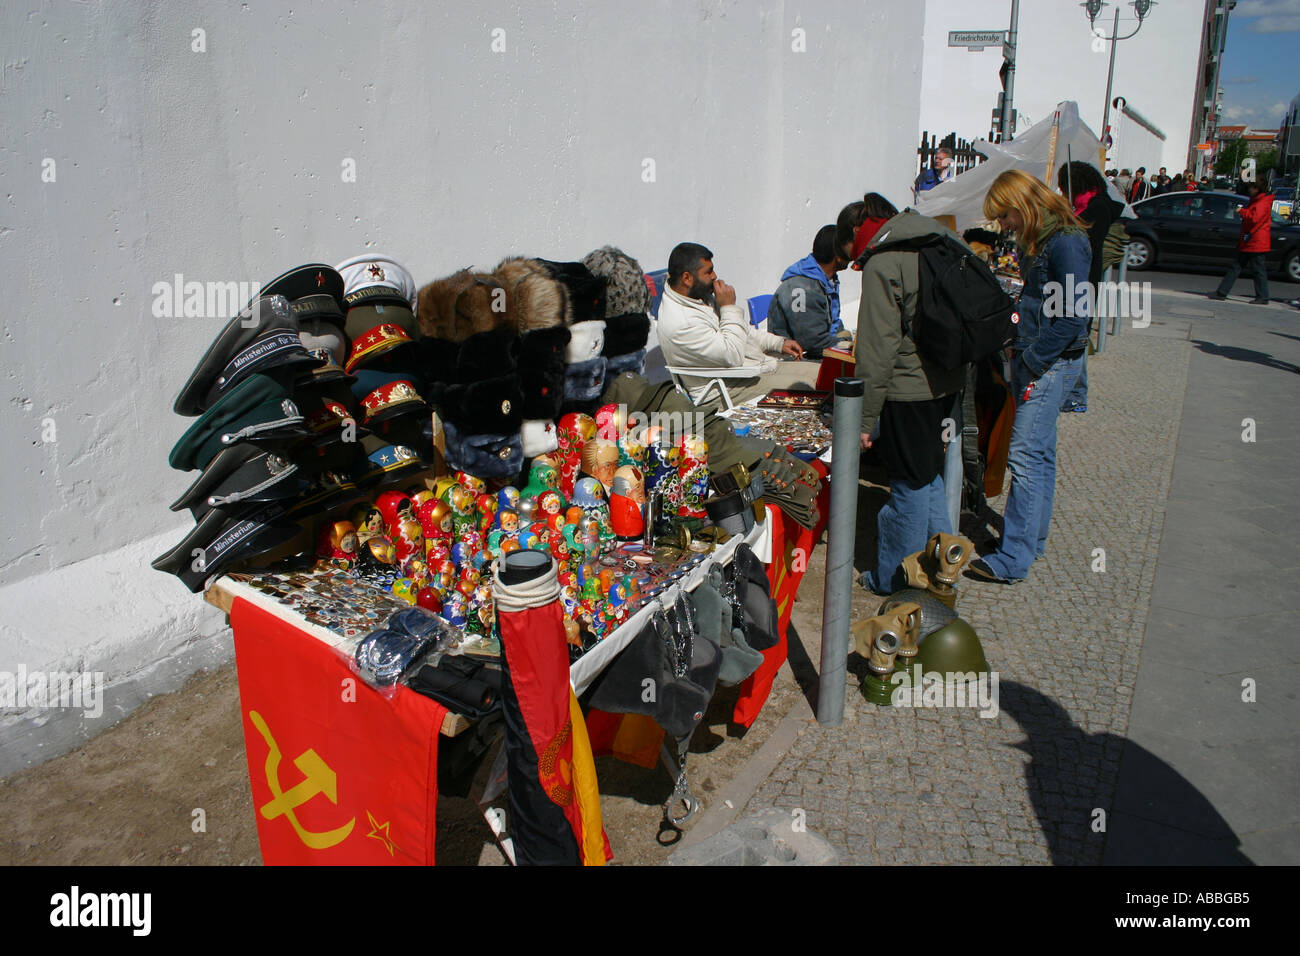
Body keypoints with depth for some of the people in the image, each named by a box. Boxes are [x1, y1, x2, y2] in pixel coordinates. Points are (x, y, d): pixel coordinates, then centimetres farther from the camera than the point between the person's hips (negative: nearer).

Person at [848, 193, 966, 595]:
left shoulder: (882, 263, -15)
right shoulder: (943, 237, 10)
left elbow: (877, 349, -19)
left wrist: (865, 418, -14)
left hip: (909, 387, -8)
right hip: (948, 381, 8)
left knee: (910, 485, 3)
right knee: (929, 475, 21)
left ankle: (897, 580, 18)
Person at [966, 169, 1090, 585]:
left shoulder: (1066, 242, -17)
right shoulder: (1041, 240, 12)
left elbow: (1074, 317, -21)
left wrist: (1032, 361, -17)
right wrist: (1019, 348, 9)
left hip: (1051, 364, -10)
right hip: (1034, 360, 10)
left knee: (1025, 458, -10)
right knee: (1040, 455, 17)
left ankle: (1012, 559, -6)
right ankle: (1033, 539, 28)